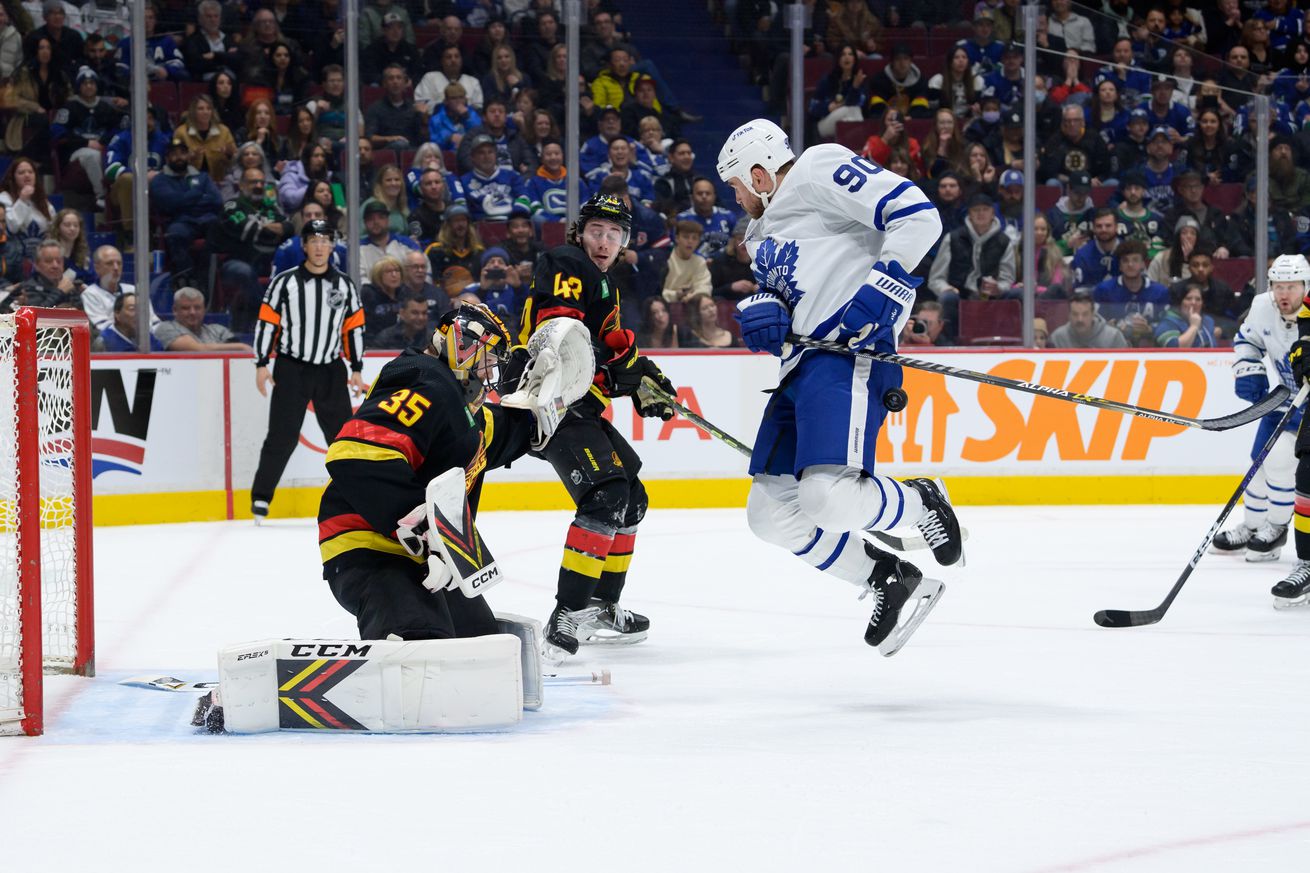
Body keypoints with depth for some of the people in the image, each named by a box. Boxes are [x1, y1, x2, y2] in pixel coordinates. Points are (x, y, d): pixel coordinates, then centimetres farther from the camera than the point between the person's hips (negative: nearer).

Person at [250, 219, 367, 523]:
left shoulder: (344, 285, 6)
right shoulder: (284, 282, -3)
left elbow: (354, 327, 10)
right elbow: (267, 322, -2)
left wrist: (356, 369, 6)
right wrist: (261, 364, -6)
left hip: (330, 371, 3)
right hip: (291, 369, -3)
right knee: (282, 436, -6)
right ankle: (261, 498, 2)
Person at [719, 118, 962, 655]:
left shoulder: (821, 169, -3)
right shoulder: (766, 232, 28)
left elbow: (917, 215, -13)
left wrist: (879, 291, -21)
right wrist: (761, 315, 3)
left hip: (850, 353, -10)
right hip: (802, 365, 10)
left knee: (829, 497, -26)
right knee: (770, 514, 5)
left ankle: (923, 505, 4)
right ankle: (888, 580, 13)